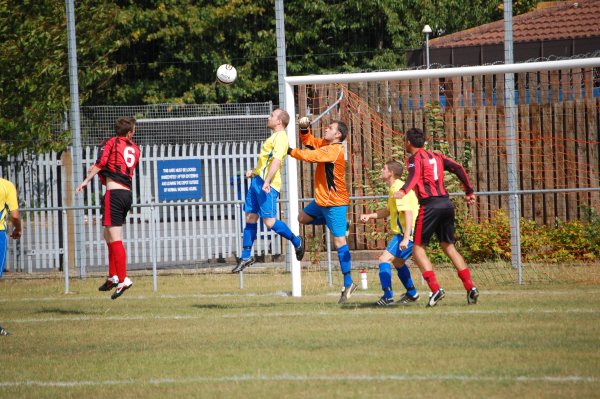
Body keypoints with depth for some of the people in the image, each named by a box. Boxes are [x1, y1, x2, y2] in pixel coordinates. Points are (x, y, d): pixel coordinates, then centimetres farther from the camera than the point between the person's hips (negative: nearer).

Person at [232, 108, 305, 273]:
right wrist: (254, 172, 21)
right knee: (250, 218, 8)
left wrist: (267, 182, -31)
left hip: (267, 184, -10)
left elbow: (276, 161, -23)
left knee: (269, 221, -9)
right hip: (258, 180, 10)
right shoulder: (274, 137, 21)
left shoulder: (280, 137, -11)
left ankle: (297, 242, 9)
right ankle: (246, 257, 11)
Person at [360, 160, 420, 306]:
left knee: (385, 259, -15)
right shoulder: (394, 188, 16)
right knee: (398, 261, 27)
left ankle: (387, 296, -23)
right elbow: (388, 211, 29)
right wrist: (369, 216, 16)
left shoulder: (398, 189, -17)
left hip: (407, 233, -11)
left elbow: (408, 213, -25)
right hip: (404, 233, 11)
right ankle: (412, 294, 39)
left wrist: (406, 238, -30)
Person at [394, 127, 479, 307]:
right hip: (446, 203, 7)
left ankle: (435, 288, -15)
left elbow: (414, 175, -22)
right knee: (449, 247, 16)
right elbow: (458, 168, 17)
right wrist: (469, 191, 25)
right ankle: (470, 287, 5)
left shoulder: (415, 158, -1)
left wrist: (403, 191, -40)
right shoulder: (436, 156, 20)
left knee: (418, 248, 0)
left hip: (430, 205, -7)